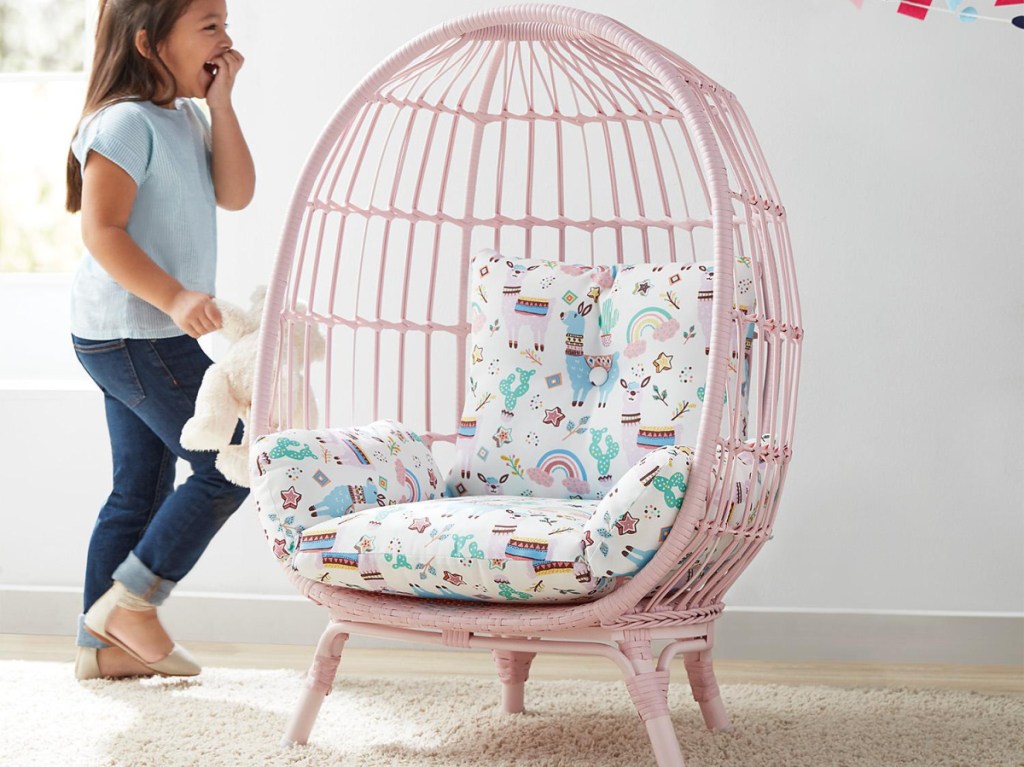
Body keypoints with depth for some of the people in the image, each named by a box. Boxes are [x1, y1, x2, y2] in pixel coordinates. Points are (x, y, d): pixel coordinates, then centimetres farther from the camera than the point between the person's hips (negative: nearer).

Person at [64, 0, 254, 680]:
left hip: (134, 339, 10)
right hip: (132, 334, -10)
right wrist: (173, 297, -31)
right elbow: (101, 229, -22)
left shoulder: (185, 117, 13)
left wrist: (220, 102, -2)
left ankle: (105, 643, 20)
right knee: (229, 464, -8)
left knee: (142, 490, 13)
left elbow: (236, 193, 5)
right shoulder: (127, 122, -16)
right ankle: (130, 602, 0)